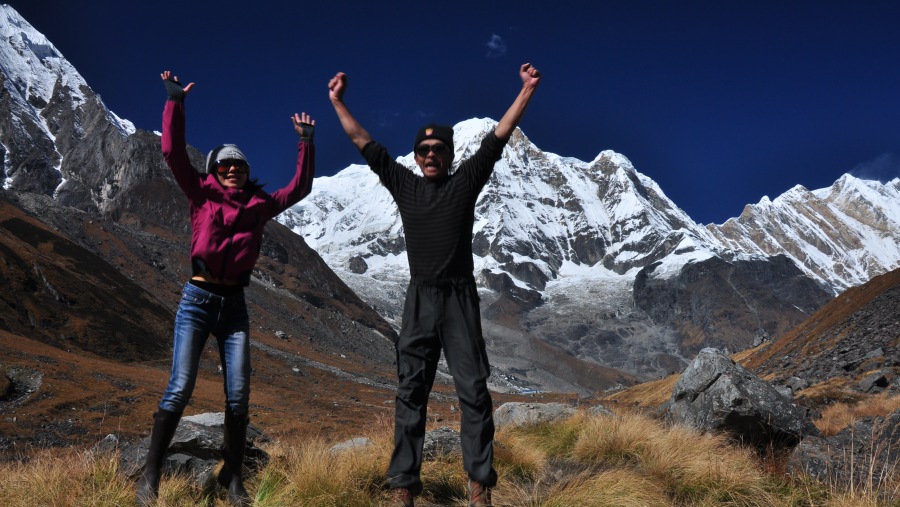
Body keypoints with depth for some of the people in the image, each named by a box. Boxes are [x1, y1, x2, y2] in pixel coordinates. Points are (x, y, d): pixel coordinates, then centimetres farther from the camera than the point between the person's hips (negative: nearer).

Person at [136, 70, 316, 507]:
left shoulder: (259, 205, 10)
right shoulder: (202, 196, 3)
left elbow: (300, 187, 16)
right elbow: (173, 152, -4)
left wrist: (306, 142, 13)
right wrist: (175, 101, -7)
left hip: (234, 305, 3)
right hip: (197, 300, -3)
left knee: (239, 395, -2)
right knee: (180, 388, -11)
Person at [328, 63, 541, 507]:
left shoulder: (465, 182, 5)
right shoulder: (404, 185, 10)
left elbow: (498, 138, 1)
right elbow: (365, 145, 13)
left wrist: (527, 91, -3)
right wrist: (338, 102, 11)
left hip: (460, 298, -2)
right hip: (419, 300, 2)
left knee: (473, 390, -1)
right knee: (411, 391, 4)